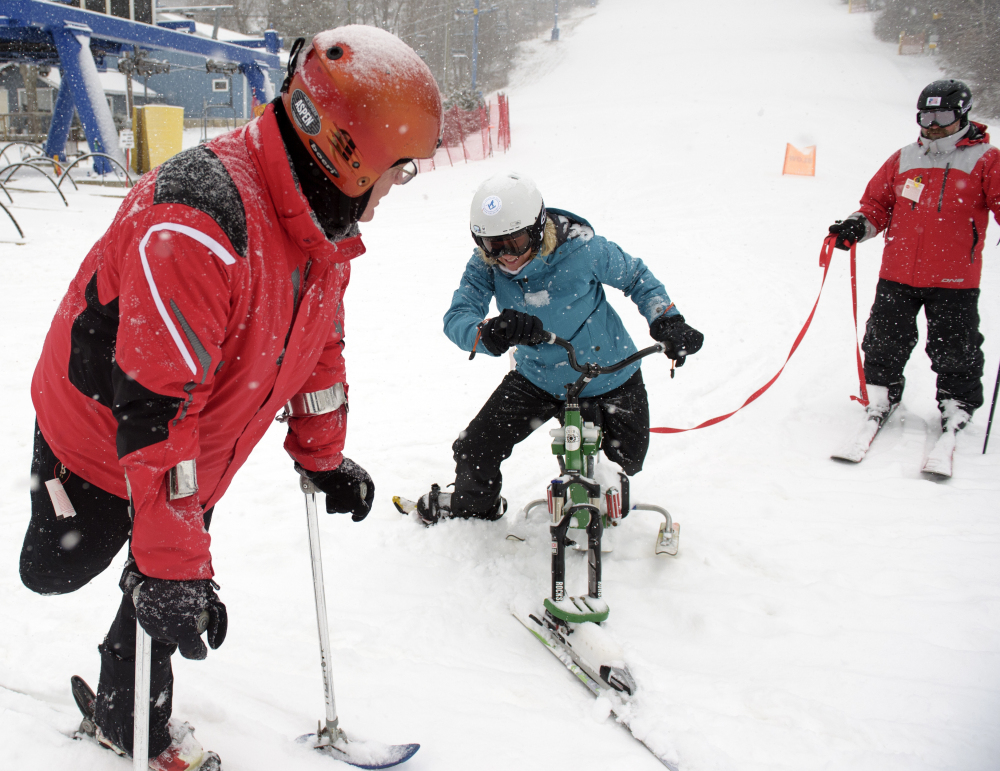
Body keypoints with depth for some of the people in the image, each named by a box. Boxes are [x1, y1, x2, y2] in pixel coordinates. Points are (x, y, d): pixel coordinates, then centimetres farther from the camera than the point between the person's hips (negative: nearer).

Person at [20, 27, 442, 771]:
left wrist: (323, 457, 12)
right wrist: (172, 564, -34)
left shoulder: (326, 222, -8)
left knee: (171, 576, 14)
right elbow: (153, 407, -38)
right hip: (97, 433, -6)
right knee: (59, 572, 13)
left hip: (194, 454, 7)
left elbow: (316, 342, 6)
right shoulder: (198, 225, -38)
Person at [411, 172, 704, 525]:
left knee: (623, 463, 12)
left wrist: (668, 321, -20)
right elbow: (457, 317, -31)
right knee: (473, 452, -4)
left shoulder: (581, 248, -27)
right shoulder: (485, 264, -20)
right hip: (539, 378, 2)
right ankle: (475, 505, 30)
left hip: (608, 379, -1)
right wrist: (490, 333, -53)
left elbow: (635, 276, -9)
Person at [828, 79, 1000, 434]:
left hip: (954, 279, -3)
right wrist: (858, 225, -4)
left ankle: (957, 405, 25)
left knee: (953, 351, 5)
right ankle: (881, 395, 27)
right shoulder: (903, 159, 12)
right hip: (898, 274, 3)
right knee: (885, 342, 7)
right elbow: (877, 203, 16)